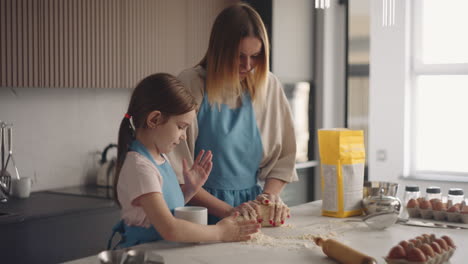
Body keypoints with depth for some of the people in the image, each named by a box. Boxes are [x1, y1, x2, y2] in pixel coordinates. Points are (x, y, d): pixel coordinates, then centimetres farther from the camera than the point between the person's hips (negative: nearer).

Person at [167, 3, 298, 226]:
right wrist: (229, 211, -14)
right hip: (203, 210, -2)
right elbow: (178, 173, -9)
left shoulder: (269, 85, 5)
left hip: (250, 205, 2)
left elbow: (283, 157, 12)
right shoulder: (190, 86, -8)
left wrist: (270, 195, -5)